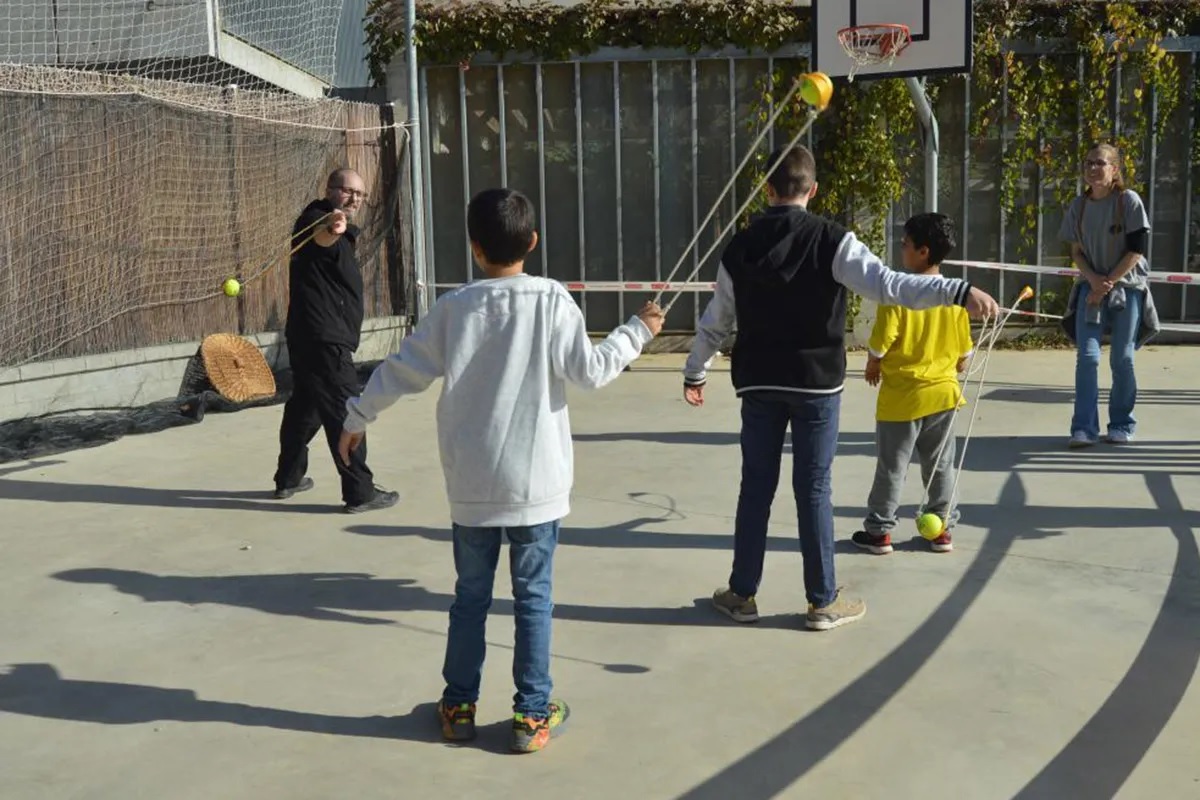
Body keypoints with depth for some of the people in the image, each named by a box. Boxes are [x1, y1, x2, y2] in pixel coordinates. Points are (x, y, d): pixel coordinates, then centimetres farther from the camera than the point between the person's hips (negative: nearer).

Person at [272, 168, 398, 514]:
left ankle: (288, 478, 29)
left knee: (306, 406, 18)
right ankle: (360, 492, -11)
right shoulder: (317, 219, -12)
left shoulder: (339, 228, 19)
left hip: (314, 337, 11)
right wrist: (331, 228, -58)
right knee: (344, 412, -11)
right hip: (324, 338, -11)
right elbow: (320, 236, -38)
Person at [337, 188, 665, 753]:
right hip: (535, 482, -2)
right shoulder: (551, 301, -8)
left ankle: (459, 706, 25)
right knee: (532, 598, 8)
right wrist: (637, 331, 4)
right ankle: (532, 715, 16)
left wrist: (357, 416, 17)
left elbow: (404, 370, 3)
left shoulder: (454, 307, -1)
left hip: (471, 484, 2)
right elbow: (588, 371, -10)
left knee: (471, 596, 15)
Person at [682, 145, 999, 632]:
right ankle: (824, 602, 13)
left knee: (756, 486, 11)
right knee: (813, 489, 4)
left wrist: (694, 372, 23)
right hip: (816, 383, -3)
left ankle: (742, 594, 19)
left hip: (759, 384, 3)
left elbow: (715, 322, 10)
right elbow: (889, 286, -22)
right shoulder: (832, 241, -9)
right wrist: (959, 292, -25)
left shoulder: (740, 247, 3)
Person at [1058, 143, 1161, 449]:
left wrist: (1108, 283, -13)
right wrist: (1093, 279, -10)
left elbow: (1137, 250, -9)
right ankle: (1084, 427, -7)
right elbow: (1076, 252, 8)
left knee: (1122, 358, 0)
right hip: (1091, 286, 2)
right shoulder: (1079, 206, 4)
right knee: (1087, 356, -8)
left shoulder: (1129, 200, -7)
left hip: (1127, 286, -2)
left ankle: (1122, 424, 15)